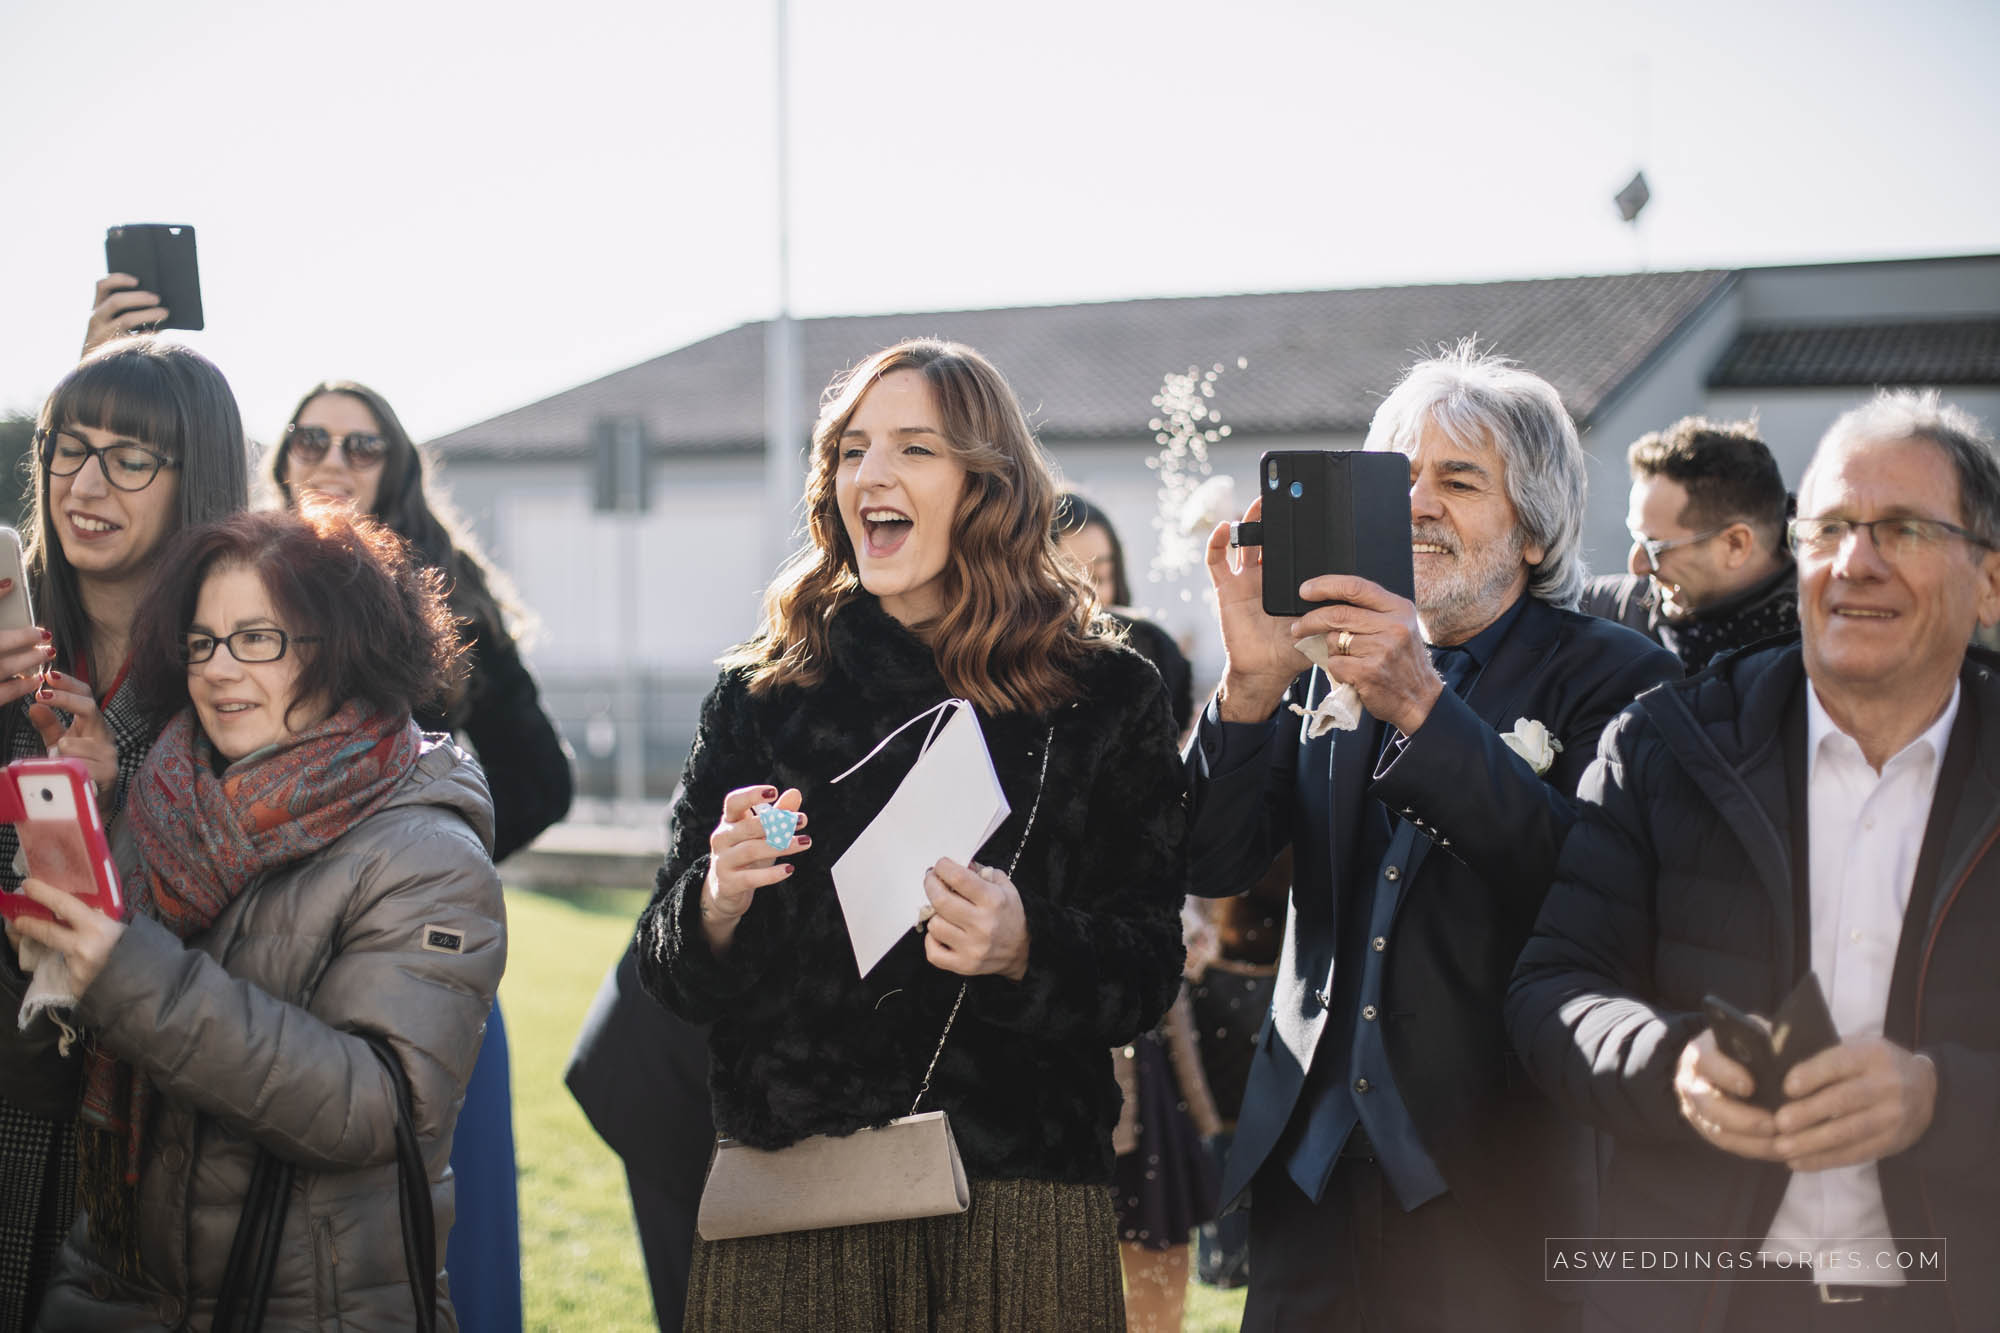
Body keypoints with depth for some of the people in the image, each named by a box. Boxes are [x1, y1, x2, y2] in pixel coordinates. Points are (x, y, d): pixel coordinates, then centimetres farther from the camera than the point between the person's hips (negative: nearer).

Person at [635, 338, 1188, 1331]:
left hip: (1018, 1216, -1)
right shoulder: (759, 695, 7)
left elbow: (1149, 970, 0)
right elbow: (666, 972, 6)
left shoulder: (1107, 699, 3)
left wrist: (1026, 951, -20)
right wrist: (717, 903, -16)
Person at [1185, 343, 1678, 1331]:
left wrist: (1424, 707, -26)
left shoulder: (1613, 678, -2)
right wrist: (1250, 684, -14)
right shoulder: (1326, 665, 11)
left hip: (1495, 1175, -4)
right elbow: (1212, 866, 2)